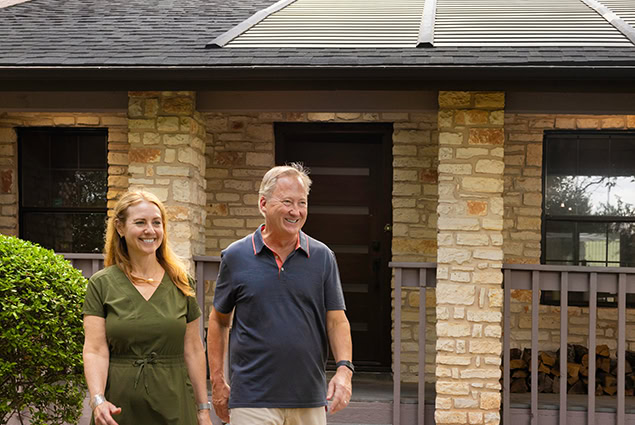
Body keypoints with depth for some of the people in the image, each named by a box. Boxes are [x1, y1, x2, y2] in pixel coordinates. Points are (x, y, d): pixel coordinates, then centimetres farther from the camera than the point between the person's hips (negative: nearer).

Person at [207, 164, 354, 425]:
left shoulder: (323, 257, 4)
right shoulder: (236, 257, 1)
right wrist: (217, 382, 4)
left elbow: (337, 320, 3)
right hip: (252, 400, -2)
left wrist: (344, 369, -13)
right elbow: (219, 321, 8)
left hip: (309, 399, 2)